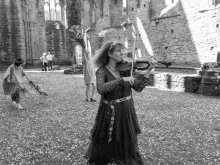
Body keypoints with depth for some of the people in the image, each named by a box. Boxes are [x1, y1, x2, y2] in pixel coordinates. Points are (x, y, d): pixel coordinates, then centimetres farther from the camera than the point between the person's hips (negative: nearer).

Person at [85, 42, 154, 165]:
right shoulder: (102, 71, -10)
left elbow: (138, 88, 0)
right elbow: (101, 89, -29)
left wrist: (146, 75, -15)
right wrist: (122, 80, -33)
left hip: (127, 113, 3)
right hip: (109, 113, -3)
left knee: (129, 144, 18)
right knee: (102, 146, 14)